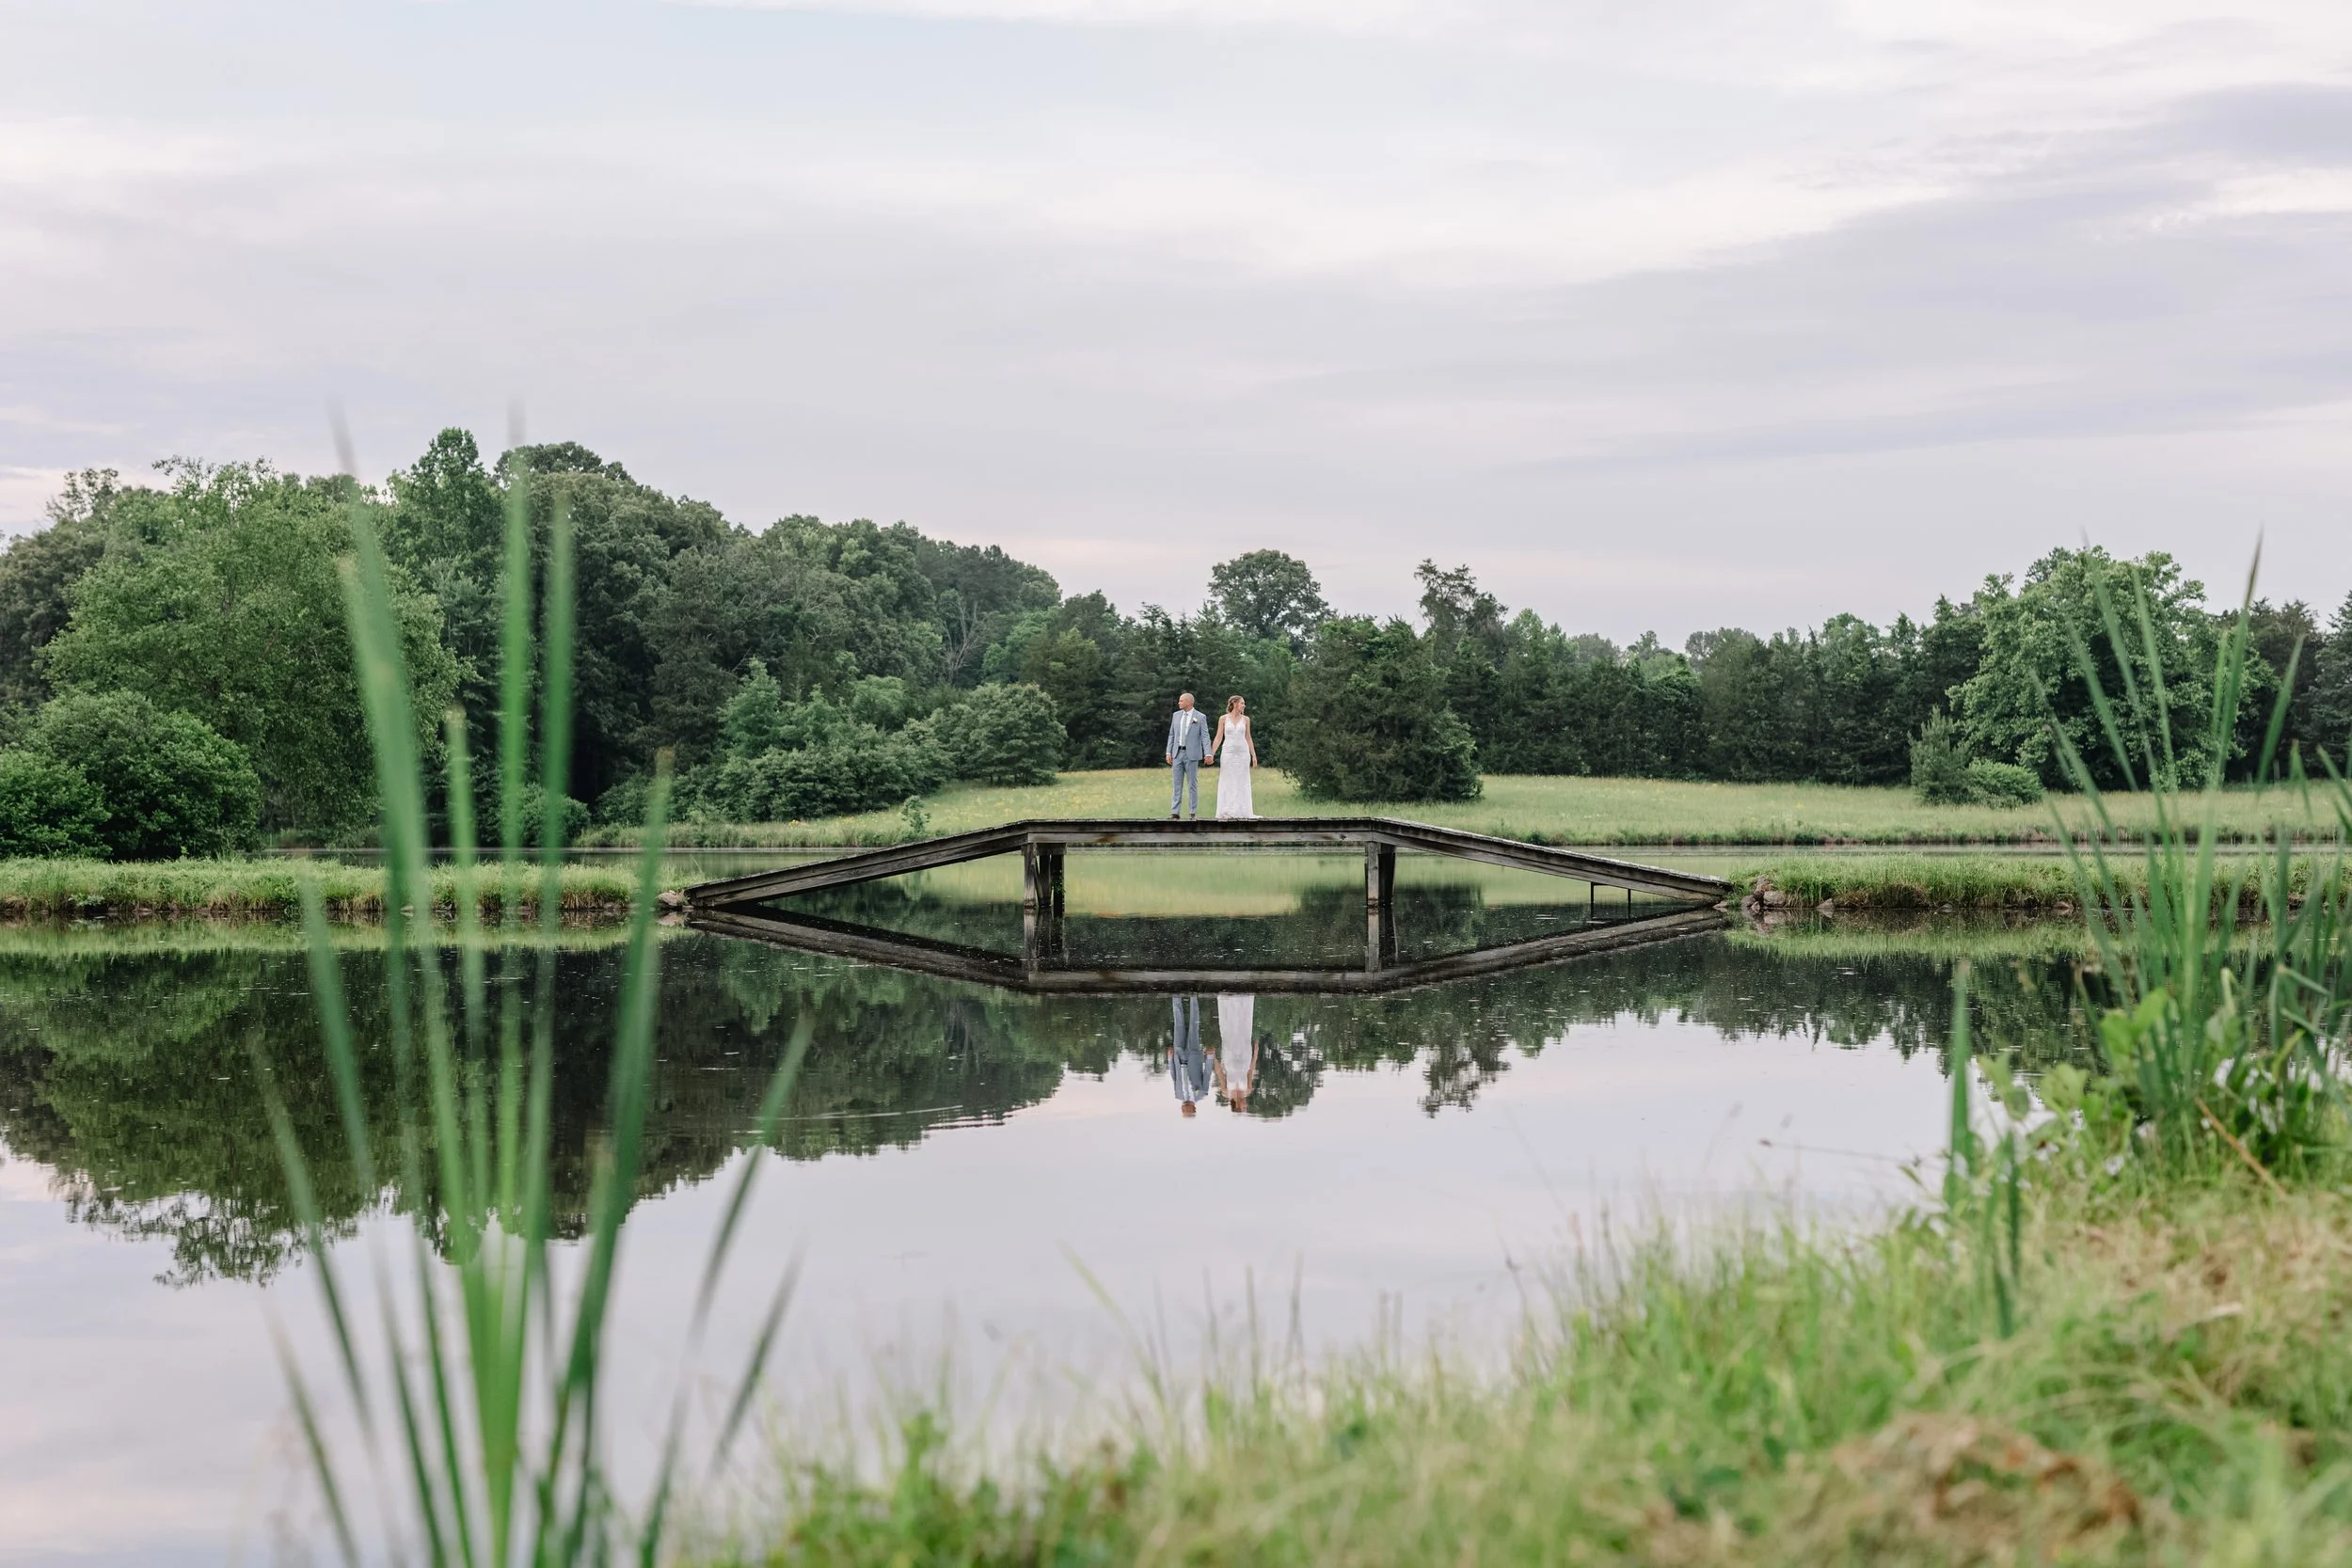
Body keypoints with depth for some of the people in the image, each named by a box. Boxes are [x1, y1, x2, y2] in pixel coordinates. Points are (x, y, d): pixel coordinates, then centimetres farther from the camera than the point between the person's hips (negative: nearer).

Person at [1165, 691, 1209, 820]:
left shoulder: (1200, 718, -4)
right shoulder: (1176, 715, 9)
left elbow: (1205, 737, -8)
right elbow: (1172, 735, 13)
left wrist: (1208, 754, -19)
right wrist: (1168, 752, 6)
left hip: (1192, 755, -4)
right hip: (1178, 753, 4)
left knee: (1192, 784, 1)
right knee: (1176, 784, 2)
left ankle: (1194, 813, 6)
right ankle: (1174, 813, 3)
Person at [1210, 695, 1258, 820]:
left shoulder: (1245, 719, 7)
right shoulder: (1223, 719, 0)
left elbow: (1248, 738, 11)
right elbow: (1219, 738, 0)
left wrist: (1254, 755, 7)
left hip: (1243, 753, 2)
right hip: (1228, 752, -2)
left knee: (1241, 783, 2)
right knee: (1227, 783, -1)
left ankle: (1240, 812, 6)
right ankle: (1226, 813, 1)